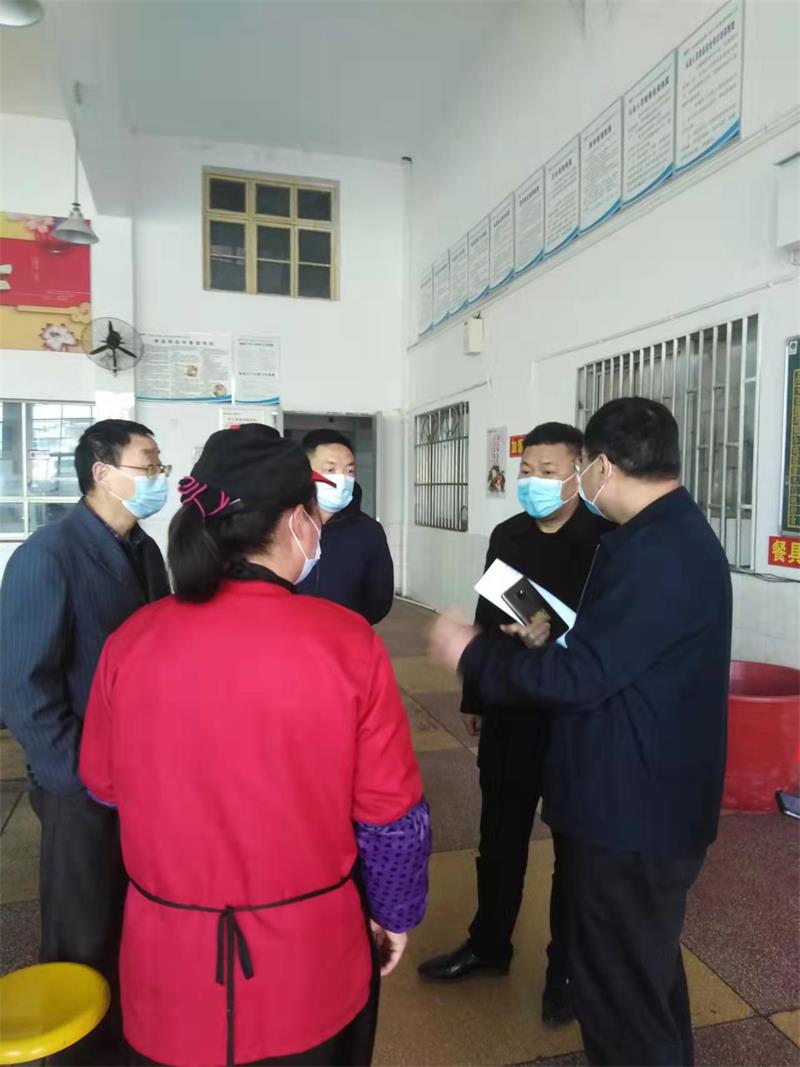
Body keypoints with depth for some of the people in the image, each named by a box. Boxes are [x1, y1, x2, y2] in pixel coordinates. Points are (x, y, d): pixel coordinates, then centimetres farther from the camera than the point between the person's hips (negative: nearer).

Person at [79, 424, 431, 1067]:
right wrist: (397, 912, 6)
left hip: (170, 956, 2)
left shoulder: (132, 641, -14)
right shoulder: (348, 642, -21)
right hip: (310, 957, -1)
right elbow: (392, 813, -12)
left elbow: (104, 786, 2)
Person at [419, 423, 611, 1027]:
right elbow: (488, 618, 9)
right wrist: (474, 699, 12)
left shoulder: (608, 541, -13)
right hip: (508, 711, 5)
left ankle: (569, 968, 35)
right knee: (500, 834, 19)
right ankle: (489, 944, 41)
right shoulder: (507, 536, 5)